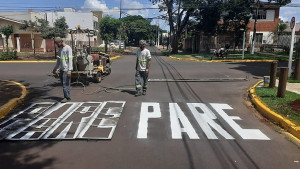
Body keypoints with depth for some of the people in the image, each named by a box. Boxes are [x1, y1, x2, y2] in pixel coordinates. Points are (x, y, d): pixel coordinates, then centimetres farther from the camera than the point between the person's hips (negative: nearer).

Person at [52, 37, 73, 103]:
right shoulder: (60, 49, 17)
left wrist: (69, 70, -23)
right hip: (61, 69, 8)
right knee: (63, 84, 8)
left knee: (65, 84, -9)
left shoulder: (68, 48, -9)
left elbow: (70, 59, -16)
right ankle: (67, 97, 13)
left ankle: (67, 97, -3)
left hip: (66, 69, -8)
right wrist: (55, 68, 25)